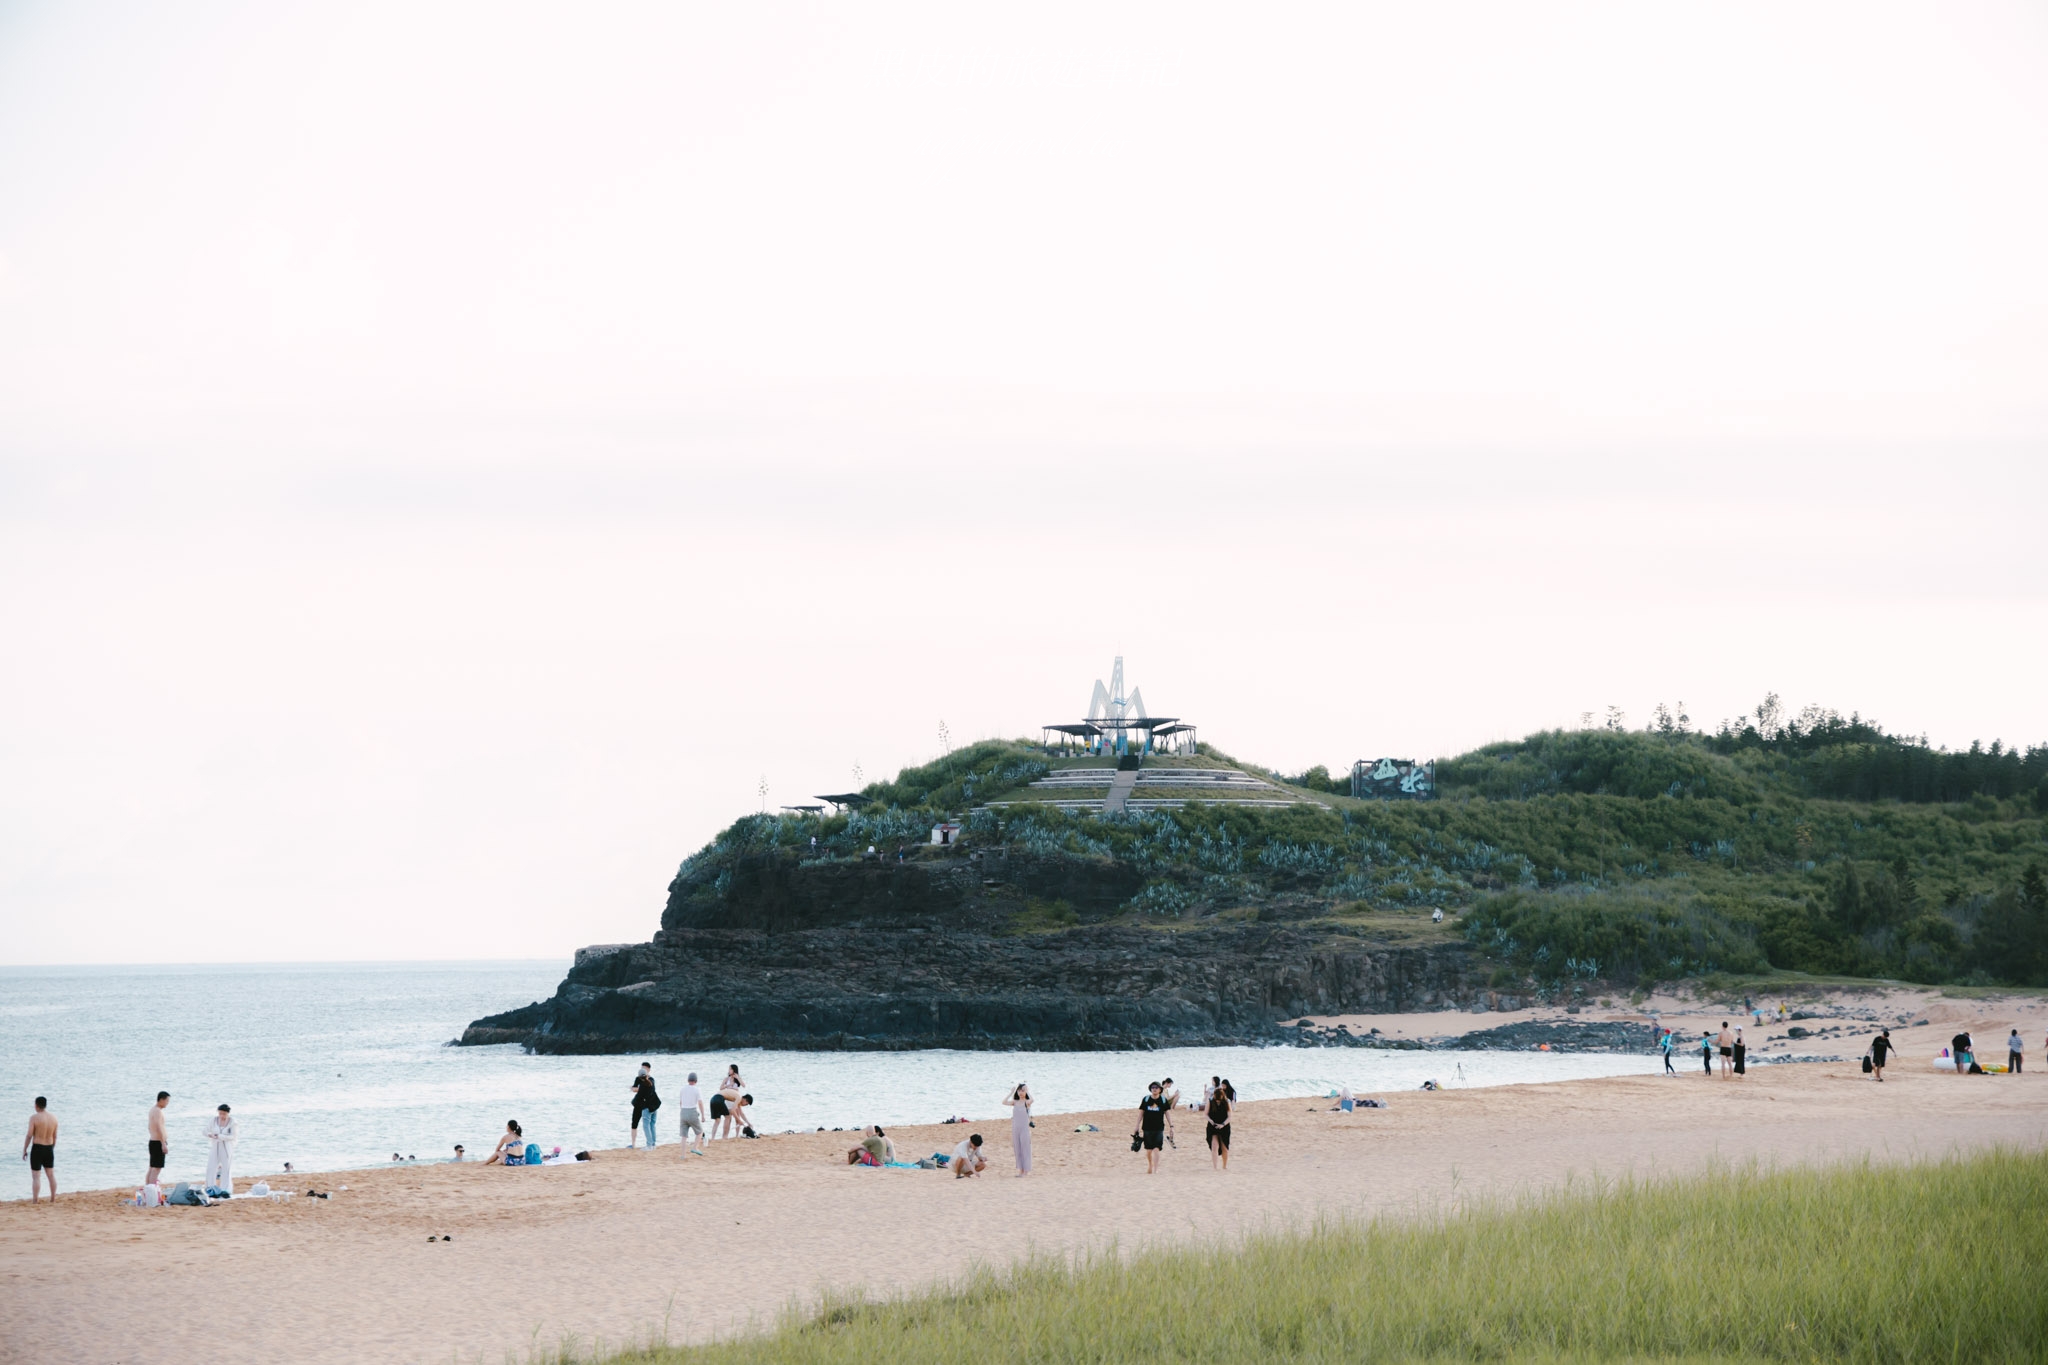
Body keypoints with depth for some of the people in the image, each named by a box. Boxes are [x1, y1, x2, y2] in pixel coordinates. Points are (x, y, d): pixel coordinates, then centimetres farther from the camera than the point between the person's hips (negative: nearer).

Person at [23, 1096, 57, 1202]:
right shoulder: (53, 1117, 3)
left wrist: (24, 1150, -5)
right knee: (51, 1175, 14)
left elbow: (29, 1135, -14)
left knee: (36, 1176, -1)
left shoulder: (34, 1117, -13)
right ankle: (53, 1199, 18)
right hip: (49, 1149, 5)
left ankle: (34, 1201, -2)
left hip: (37, 1148, -5)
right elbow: (55, 1136, 9)